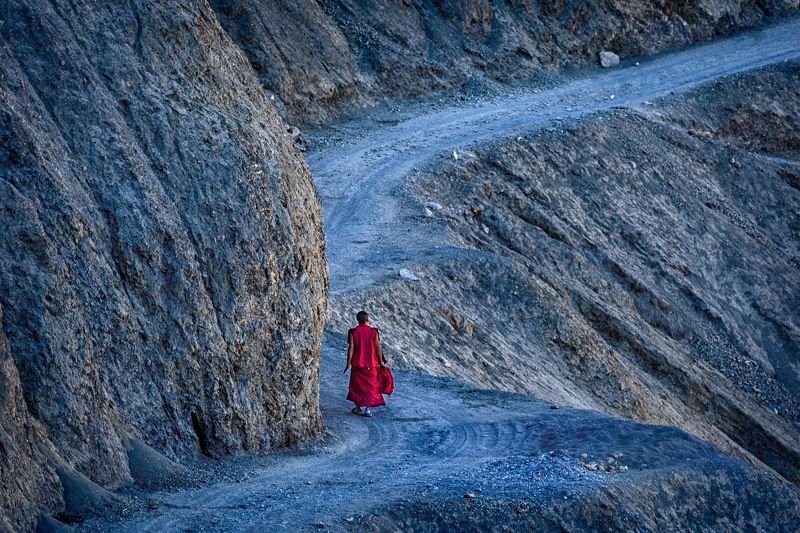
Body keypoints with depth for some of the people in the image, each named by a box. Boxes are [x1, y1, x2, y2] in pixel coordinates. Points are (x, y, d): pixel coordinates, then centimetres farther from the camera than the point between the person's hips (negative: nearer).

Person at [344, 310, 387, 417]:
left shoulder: (353, 332, -8)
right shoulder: (374, 332, -8)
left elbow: (351, 348, -9)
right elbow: (378, 348, -6)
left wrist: (348, 363, -3)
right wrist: (381, 361, 6)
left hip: (357, 364, 0)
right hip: (371, 364, 0)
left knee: (358, 385, 16)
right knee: (371, 386, 9)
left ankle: (360, 407, 20)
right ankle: (368, 408, 2)